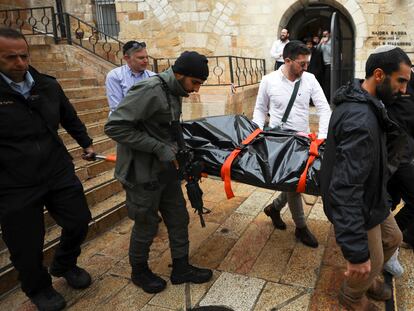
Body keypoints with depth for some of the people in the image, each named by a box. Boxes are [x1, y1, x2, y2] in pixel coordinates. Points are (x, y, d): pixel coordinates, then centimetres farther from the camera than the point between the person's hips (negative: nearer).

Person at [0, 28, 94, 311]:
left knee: (80, 221, 15)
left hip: (59, 173, 4)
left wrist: (86, 143, 16)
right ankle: (38, 288, 41)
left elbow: (70, 118, 19)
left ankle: (65, 265, 45)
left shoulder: (48, 85, 3)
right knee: (26, 246, 11)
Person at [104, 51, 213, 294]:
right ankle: (139, 271, 33)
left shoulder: (173, 92, 6)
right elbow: (114, 127, -25)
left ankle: (181, 268, 31)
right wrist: (159, 148, -24)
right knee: (146, 223, 8)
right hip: (143, 173, -8)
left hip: (166, 169, 9)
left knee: (178, 218, 14)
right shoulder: (150, 91, -22)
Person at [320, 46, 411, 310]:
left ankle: (366, 279, 51)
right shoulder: (360, 122, -35)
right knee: (371, 261, 13)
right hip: (360, 205, -9)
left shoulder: (360, 101, -2)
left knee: (392, 239, 27)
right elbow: (345, 189, -38)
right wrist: (357, 252, -36)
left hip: (372, 195, 10)